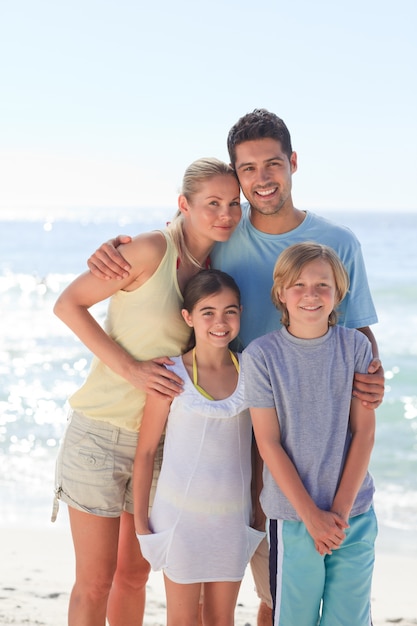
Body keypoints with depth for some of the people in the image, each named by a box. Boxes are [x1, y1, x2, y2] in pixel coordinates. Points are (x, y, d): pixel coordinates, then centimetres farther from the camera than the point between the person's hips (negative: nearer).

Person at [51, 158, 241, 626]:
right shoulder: (153, 250, -16)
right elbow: (68, 304, -14)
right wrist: (129, 368, -20)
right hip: (102, 433, -6)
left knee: (134, 574, 17)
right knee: (95, 582, 2)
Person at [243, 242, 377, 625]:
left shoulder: (355, 346, 0)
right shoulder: (262, 355, -6)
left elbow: (364, 431, -1)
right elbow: (268, 443, -7)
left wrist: (341, 510, -8)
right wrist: (312, 516, -10)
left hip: (355, 513, 2)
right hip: (293, 516, -2)